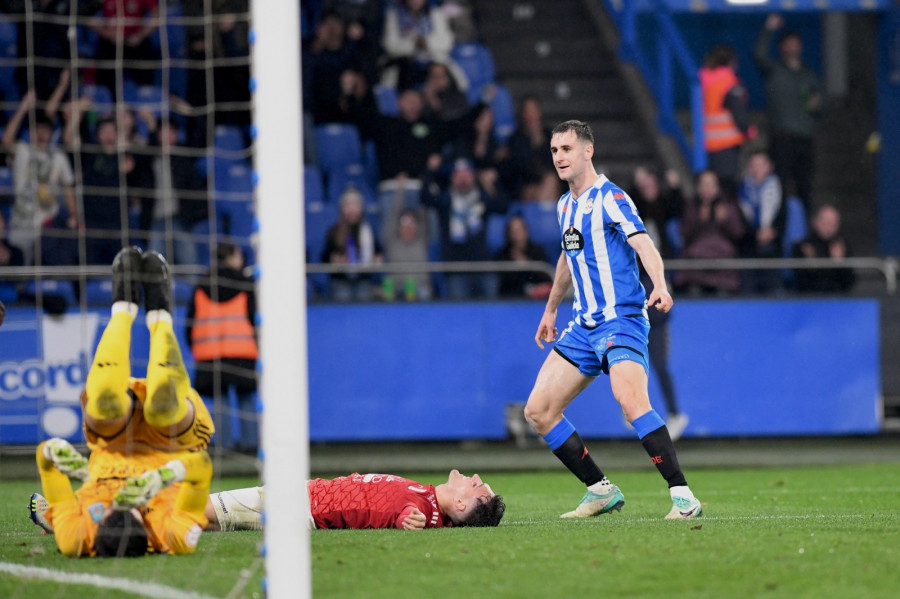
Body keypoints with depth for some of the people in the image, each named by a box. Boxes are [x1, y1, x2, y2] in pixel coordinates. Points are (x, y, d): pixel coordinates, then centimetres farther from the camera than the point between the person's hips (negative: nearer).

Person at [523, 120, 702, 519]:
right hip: (583, 325, 8)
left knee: (631, 400, -30)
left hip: (621, 318, -8)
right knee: (538, 411, 3)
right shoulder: (565, 205, 15)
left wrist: (660, 287, -44)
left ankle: (683, 497, -28)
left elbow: (643, 244, -26)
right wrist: (551, 310, 42)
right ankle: (601, 491, 12)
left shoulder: (610, 198, -10)